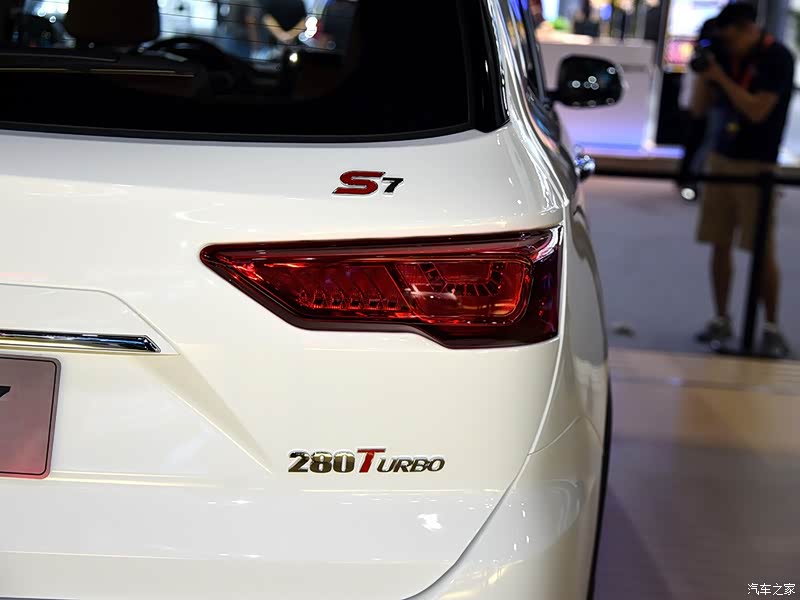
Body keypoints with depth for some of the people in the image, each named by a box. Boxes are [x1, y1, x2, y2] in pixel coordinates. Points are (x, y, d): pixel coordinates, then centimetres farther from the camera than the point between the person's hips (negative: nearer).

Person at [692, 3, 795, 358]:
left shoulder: (777, 58, -7)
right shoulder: (726, 56, 8)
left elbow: (757, 110, -16)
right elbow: (698, 108, 10)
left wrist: (721, 77, -15)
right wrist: (703, 71, -4)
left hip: (756, 165, -5)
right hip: (720, 158, 5)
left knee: (763, 250, -5)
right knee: (719, 244, 2)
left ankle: (772, 328, 3)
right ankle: (721, 321, 12)